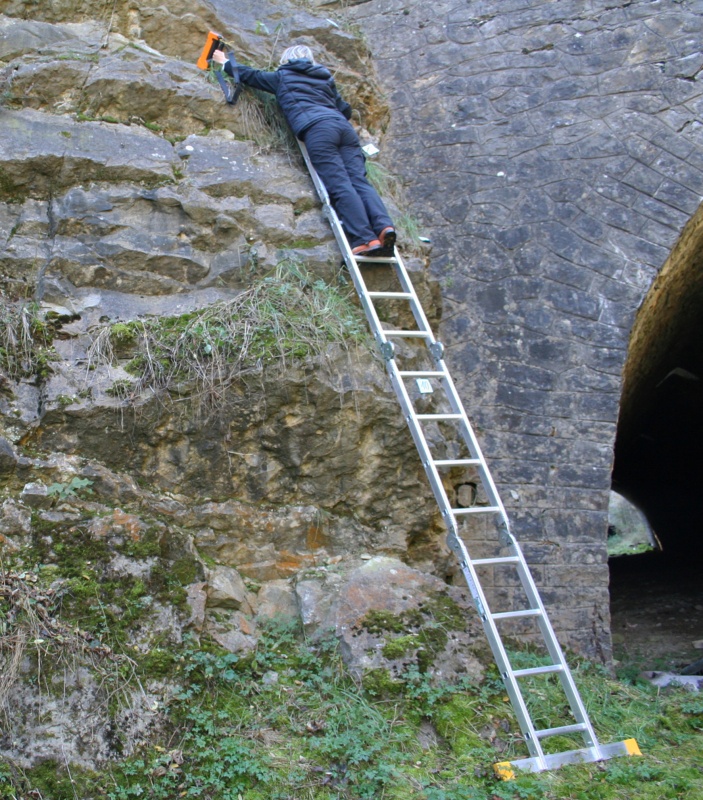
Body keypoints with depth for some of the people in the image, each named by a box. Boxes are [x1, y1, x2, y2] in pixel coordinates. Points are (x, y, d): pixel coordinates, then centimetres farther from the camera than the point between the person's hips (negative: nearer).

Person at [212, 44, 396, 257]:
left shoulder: (282, 76, 25)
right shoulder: (325, 79, 34)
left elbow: (251, 76, 37)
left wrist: (225, 62, 54)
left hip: (317, 129, -5)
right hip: (344, 127, 5)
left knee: (340, 186, -17)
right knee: (359, 180, -8)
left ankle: (366, 240, -32)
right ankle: (384, 226, -32)